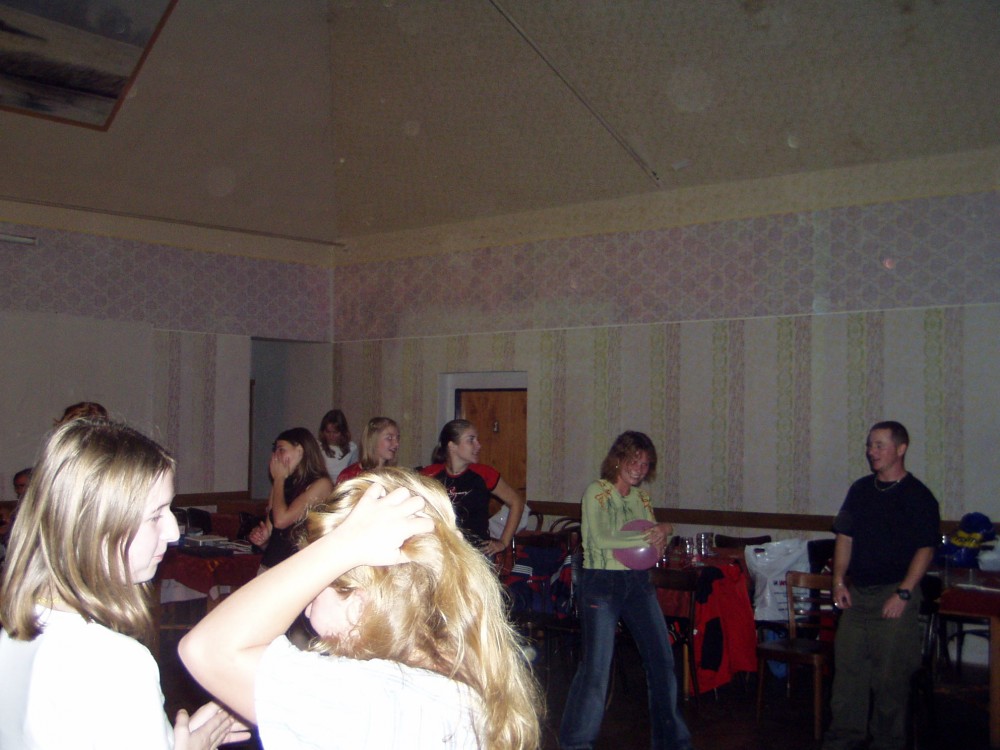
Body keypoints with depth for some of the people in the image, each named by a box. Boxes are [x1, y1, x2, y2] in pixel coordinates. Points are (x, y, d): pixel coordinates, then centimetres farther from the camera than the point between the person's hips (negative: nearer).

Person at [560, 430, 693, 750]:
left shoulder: (641, 495, 11)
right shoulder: (596, 493, -8)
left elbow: (654, 541, 14)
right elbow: (602, 538, -21)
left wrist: (664, 533, -10)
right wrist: (651, 533, -21)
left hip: (638, 582, 6)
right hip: (602, 582, -6)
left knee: (662, 659, 6)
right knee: (597, 664, -4)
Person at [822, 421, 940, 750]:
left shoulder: (917, 496, -5)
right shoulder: (860, 489, 11)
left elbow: (925, 549, -9)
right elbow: (845, 537, 12)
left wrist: (903, 594, -16)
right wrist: (839, 580, 2)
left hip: (895, 593, -5)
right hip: (857, 593, 5)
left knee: (890, 673, 0)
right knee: (848, 664, 7)